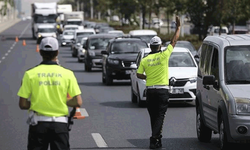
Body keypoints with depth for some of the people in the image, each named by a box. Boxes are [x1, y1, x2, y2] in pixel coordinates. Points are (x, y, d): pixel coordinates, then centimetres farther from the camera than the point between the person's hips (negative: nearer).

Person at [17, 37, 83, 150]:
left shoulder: (30, 74, -3)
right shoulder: (67, 74, -3)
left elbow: (22, 104, -4)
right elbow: (78, 102, -5)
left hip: (38, 123, 0)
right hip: (60, 124, 0)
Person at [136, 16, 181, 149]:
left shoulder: (145, 60, 1)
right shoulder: (164, 55, -6)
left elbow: (139, 74, 1)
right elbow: (174, 41, 1)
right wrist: (178, 27, 10)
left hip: (150, 91, 3)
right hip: (162, 90, -3)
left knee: (153, 116, 13)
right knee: (160, 116, -4)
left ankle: (157, 139, 19)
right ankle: (154, 139, -17)